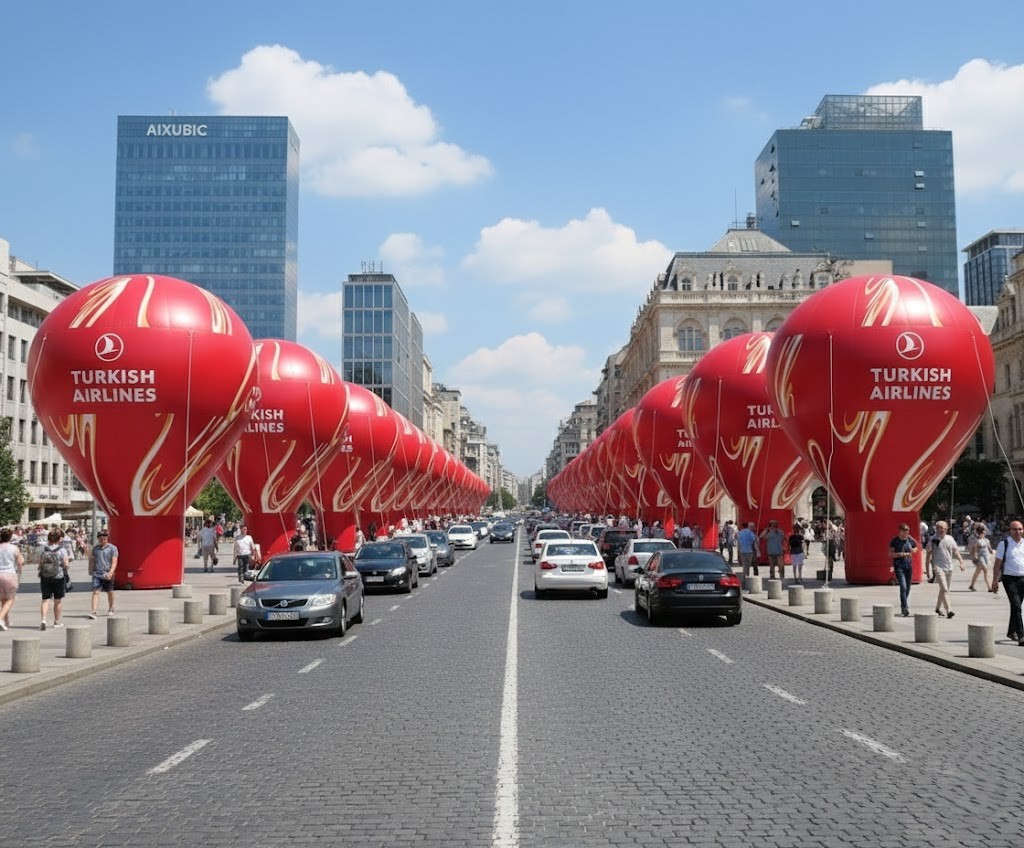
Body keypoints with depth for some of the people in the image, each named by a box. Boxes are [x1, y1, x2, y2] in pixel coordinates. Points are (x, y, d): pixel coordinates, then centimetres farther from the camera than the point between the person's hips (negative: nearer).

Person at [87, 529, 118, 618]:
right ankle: (93, 612, -18)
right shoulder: (96, 548, 9)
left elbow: (114, 562, -10)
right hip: (97, 574, 2)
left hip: (107, 574, -2)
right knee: (95, 592, -11)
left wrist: (111, 572, -21)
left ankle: (110, 609, 33)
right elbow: (92, 560, 22)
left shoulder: (112, 548, -3)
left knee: (110, 592, 14)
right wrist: (90, 570, 20)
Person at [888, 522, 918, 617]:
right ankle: (905, 608, -18)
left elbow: (916, 547, 23)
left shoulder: (911, 540, 5)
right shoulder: (894, 541, -5)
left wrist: (913, 550, 0)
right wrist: (901, 554, -19)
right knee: (903, 587, -17)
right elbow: (890, 554, -6)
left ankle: (903, 607, 29)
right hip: (899, 566, -4)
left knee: (907, 588, 11)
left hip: (909, 565, 4)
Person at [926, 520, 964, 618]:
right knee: (944, 589, -14)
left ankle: (938, 608, 29)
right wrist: (928, 567, -5)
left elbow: (956, 551, 11)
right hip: (938, 567, -5)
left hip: (949, 567, 5)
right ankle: (948, 610, -19)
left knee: (944, 589, 14)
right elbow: (929, 553, -1)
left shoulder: (950, 539, 7)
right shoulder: (933, 539, -4)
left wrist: (961, 561, -2)